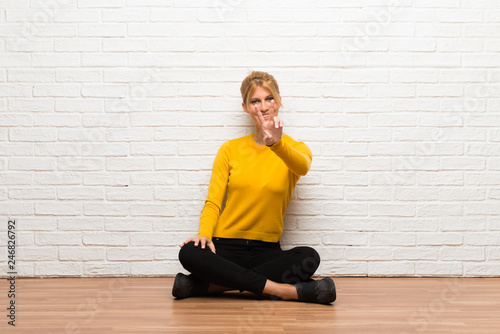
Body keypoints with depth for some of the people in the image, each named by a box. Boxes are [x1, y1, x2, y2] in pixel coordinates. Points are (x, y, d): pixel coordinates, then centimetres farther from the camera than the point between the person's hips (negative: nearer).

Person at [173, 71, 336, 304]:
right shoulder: (230, 149, 11)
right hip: (226, 248, 0)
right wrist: (204, 234, -17)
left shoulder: (295, 149, 6)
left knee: (309, 258, -31)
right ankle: (287, 290, -28)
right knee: (189, 253, -32)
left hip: (267, 251, 0)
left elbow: (302, 167, -20)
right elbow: (213, 202, 5)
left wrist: (277, 144, -43)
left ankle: (202, 286, -26)